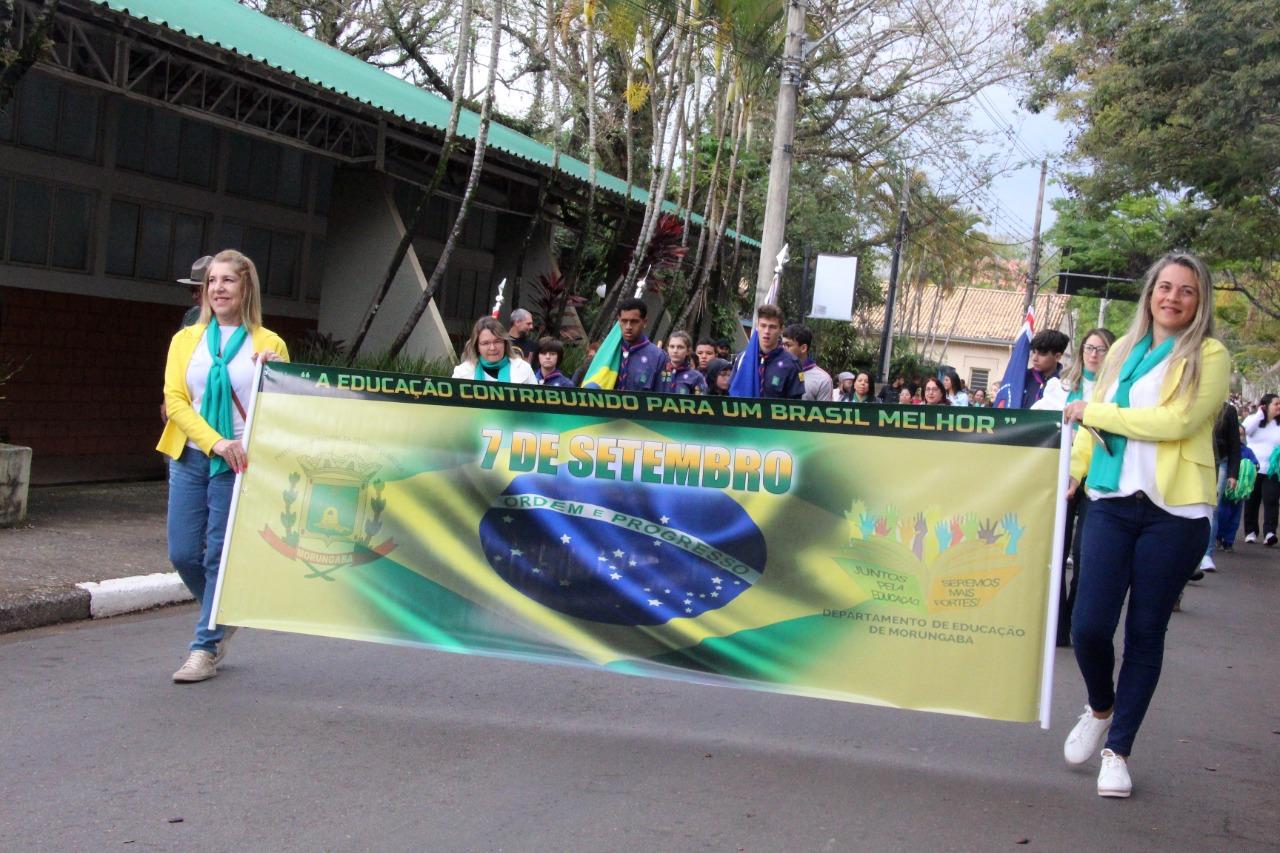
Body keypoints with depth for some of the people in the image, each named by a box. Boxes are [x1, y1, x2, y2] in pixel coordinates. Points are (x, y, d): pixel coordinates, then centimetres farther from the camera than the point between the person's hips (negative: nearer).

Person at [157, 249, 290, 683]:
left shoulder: (268, 343, 2)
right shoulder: (186, 339, 10)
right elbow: (174, 400, -1)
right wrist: (215, 442, -16)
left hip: (237, 462, -3)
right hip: (190, 457, 3)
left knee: (220, 556, -3)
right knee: (183, 553, 4)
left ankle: (205, 648, 8)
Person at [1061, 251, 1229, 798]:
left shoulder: (1210, 357, -1)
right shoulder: (1123, 350, 14)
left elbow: (1176, 421, -14)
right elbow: (1094, 424, 20)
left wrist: (1093, 411, -9)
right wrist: (1071, 472, 8)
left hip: (1175, 512, -3)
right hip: (1112, 503, 3)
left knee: (1146, 633, 4)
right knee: (1088, 625, -6)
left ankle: (1118, 750, 17)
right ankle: (1100, 708, 25)